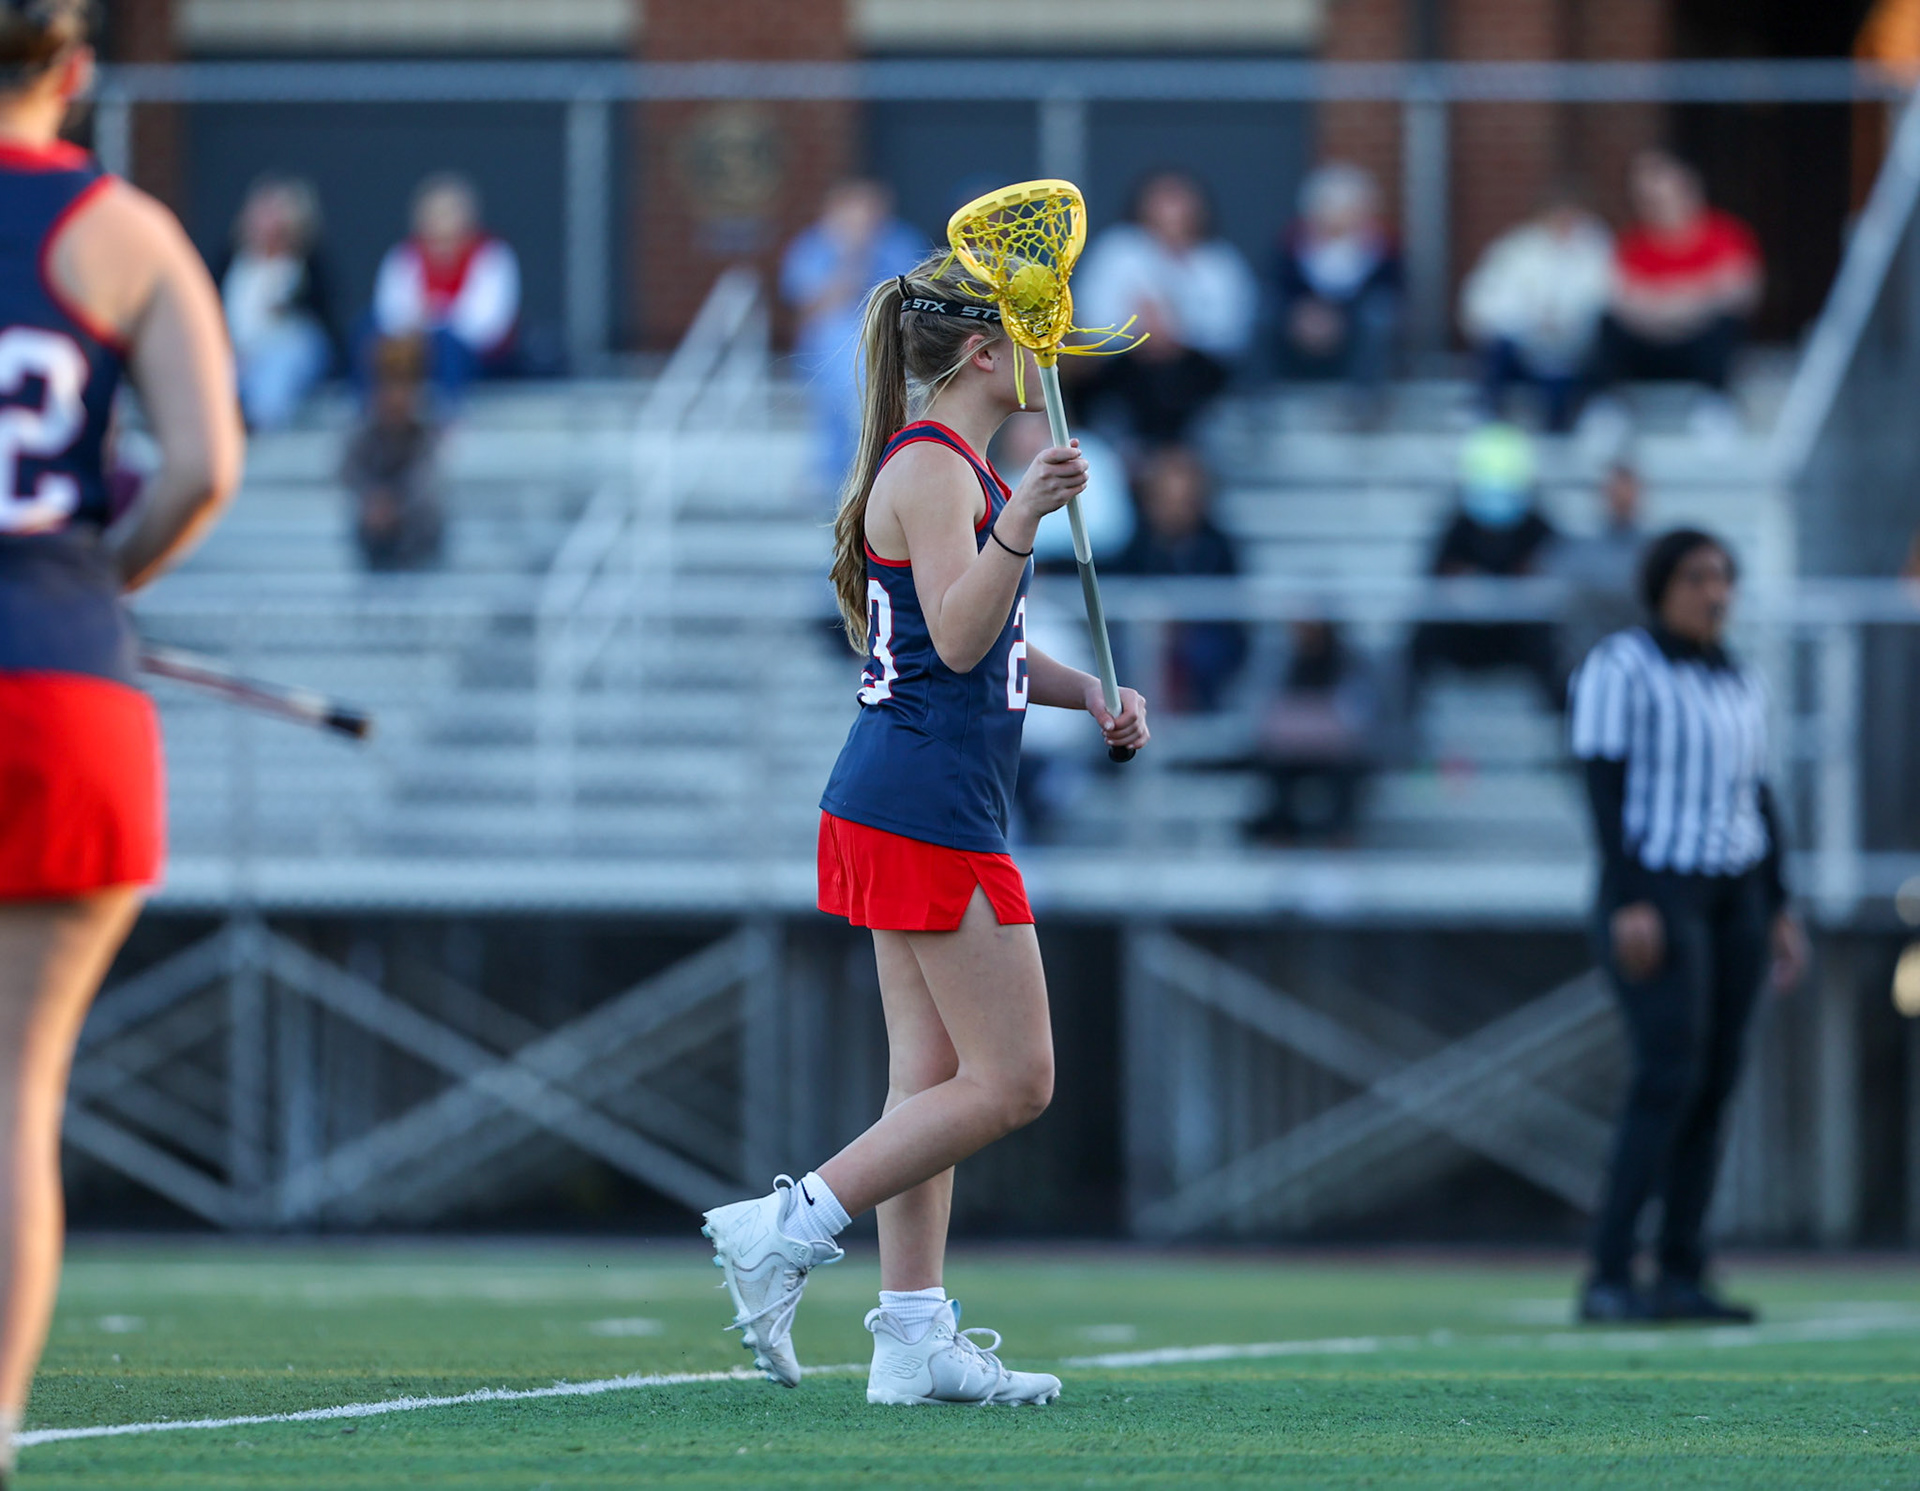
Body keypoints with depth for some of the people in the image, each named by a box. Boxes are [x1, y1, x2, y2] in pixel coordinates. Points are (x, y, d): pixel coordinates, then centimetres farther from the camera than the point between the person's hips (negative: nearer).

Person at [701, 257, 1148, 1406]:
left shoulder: (955, 468, 19)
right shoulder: (933, 470, -13)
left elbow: (987, 643, 28)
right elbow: (956, 639, -24)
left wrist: (1089, 692, 13)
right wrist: (1021, 523, -37)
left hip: (908, 810, 11)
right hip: (930, 807, -11)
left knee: (934, 1083, 9)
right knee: (1011, 1080, -8)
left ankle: (915, 1338, 10)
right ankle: (787, 1231, -8)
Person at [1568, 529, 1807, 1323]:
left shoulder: (1739, 684, 15)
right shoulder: (1619, 670, -7)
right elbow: (1605, 786, -13)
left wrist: (1780, 912, 12)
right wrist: (1629, 904, -21)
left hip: (1735, 896, 7)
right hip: (1654, 890, -7)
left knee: (1715, 1085, 1)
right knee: (1669, 1077, -17)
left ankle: (1681, 1279, 3)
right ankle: (1608, 1279, -18)